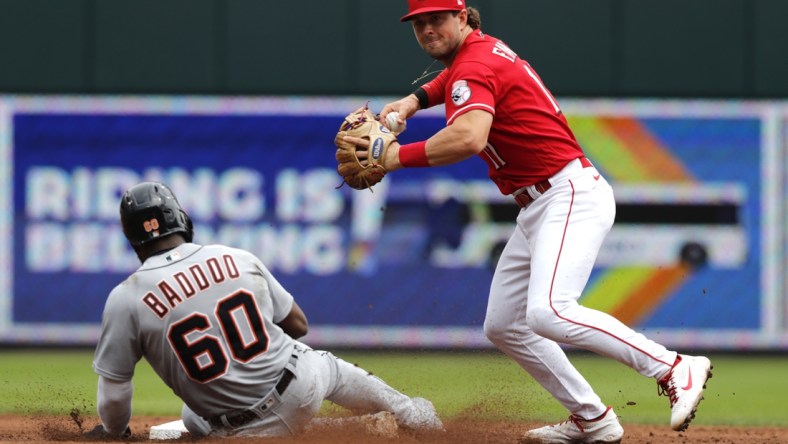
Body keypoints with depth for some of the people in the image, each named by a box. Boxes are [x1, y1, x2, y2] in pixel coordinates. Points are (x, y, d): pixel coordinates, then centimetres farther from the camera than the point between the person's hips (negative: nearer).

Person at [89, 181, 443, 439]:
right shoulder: (238, 258, -2)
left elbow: (114, 391, -8)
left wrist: (113, 432, 13)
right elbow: (298, 324, 9)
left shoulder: (125, 299, -11)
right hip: (302, 385, 3)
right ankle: (413, 417, 51)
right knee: (330, 367, 35)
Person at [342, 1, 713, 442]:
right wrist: (412, 101, 22)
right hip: (538, 209, 11)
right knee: (503, 325, 14)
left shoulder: (475, 66, -15)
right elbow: (448, 81, 42)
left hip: (572, 195, -11)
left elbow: (469, 138, -35)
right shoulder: (481, 51, 15)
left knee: (548, 314, -30)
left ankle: (676, 369, -27)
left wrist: (399, 156, -28)